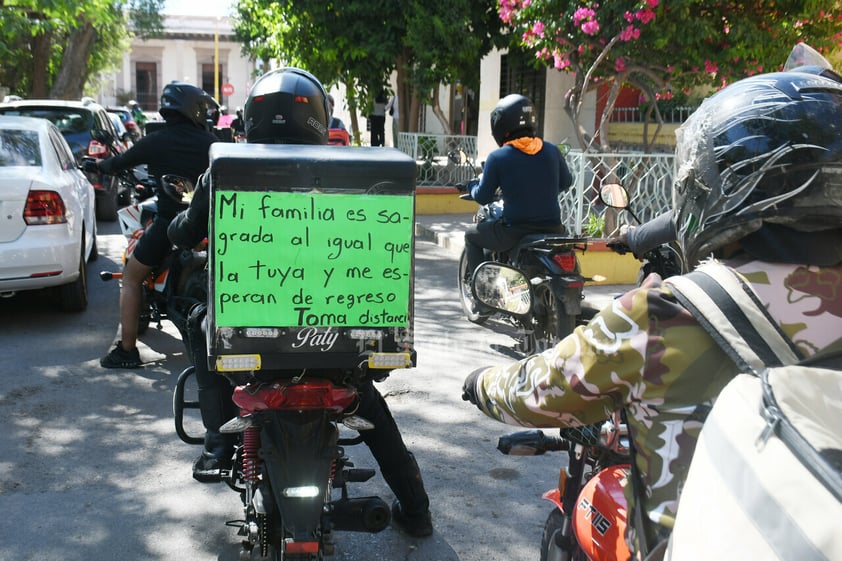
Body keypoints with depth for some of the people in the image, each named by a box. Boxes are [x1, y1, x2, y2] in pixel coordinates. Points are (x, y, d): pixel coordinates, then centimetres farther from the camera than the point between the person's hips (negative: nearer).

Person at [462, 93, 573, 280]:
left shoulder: (497, 157, -9)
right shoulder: (552, 151, 3)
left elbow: (483, 197, -2)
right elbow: (565, 182, 18)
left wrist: (473, 185, 20)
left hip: (514, 232, -4)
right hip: (552, 229, 4)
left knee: (472, 235, 21)